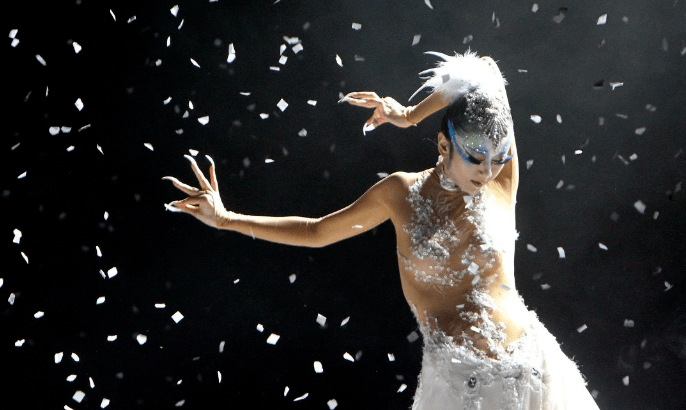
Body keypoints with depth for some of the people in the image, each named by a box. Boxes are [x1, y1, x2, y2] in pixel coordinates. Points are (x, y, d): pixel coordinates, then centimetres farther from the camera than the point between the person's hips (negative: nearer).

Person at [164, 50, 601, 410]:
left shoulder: (500, 185, -2)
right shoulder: (402, 193, -1)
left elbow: (485, 75, -6)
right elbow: (316, 231, 10)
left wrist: (412, 114, -4)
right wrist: (227, 219, 10)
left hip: (528, 367, 1)